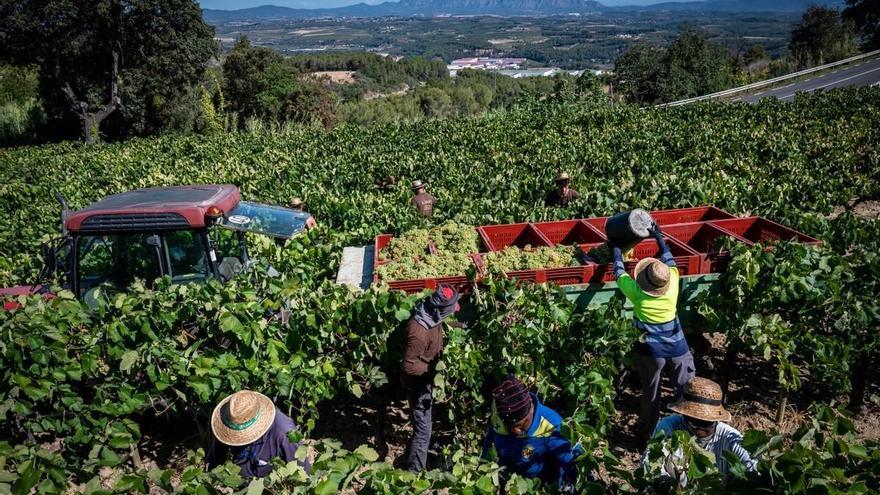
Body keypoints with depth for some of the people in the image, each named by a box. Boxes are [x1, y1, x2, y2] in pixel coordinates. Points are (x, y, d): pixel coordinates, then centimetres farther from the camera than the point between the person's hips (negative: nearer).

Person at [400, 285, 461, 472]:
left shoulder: (431, 316, -11)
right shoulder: (419, 332, -37)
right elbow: (408, 365, -30)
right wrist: (432, 370, -22)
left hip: (426, 380, 10)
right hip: (418, 383, -10)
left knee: (423, 424, 31)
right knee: (423, 430, 0)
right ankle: (414, 471, 16)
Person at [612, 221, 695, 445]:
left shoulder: (636, 293, -18)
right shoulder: (673, 283, -14)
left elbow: (619, 272, 0)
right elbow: (669, 260, 7)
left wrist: (616, 249, 15)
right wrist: (659, 237, 18)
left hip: (651, 351, -1)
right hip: (678, 348, 1)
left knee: (651, 394, 14)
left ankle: (649, 436, 26)